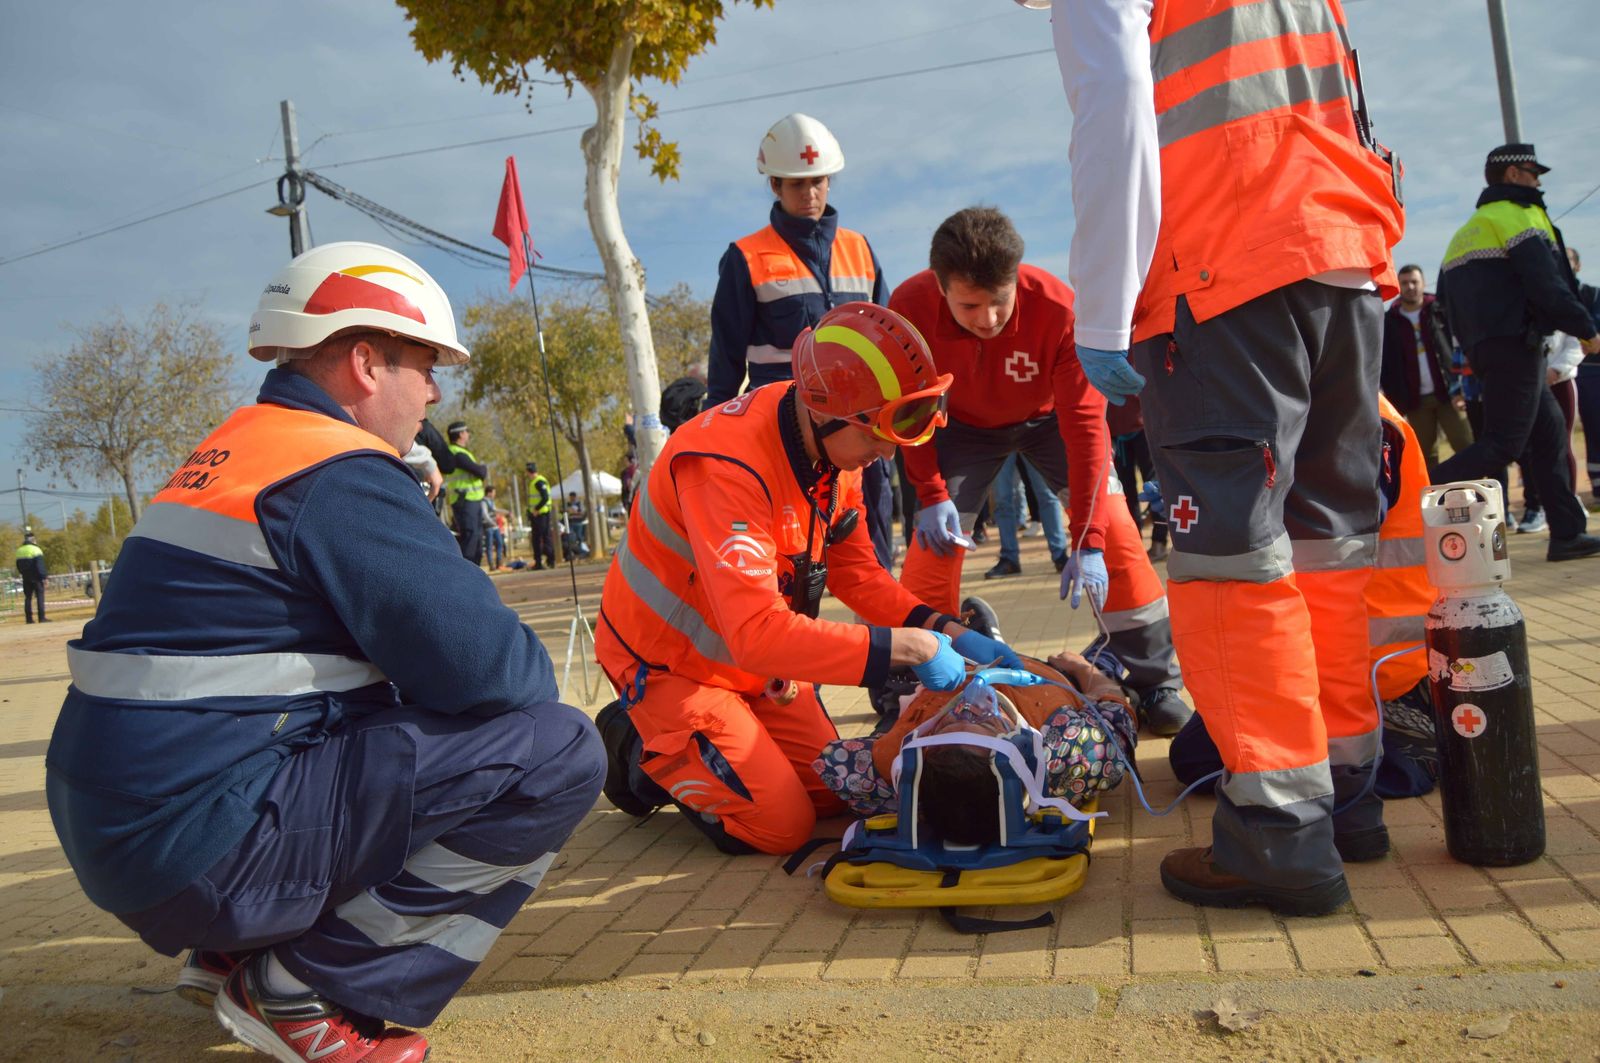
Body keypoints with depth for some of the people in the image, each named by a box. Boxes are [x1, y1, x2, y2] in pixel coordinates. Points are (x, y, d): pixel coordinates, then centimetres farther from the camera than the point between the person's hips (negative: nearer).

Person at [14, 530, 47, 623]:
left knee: (28, 598, 10)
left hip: (26, 579, 6)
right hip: (36, 578, -6)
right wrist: (44, 576, -15)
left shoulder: (19, 551, 10)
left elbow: (18, 567, 14)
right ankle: (42, 618, -7)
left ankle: (29, 618, 9)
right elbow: (40, 566, -18)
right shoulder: (35, 550, -11)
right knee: (40, 597, -3)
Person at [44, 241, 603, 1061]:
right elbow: (482, 667, -20)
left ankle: (233, 955, 17)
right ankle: (305, 992, -6)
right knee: (559, 753, -13)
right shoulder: (342, 476, -15)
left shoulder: (229, 452, 15)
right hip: (200, 849, -10)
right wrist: (534, 672, 4)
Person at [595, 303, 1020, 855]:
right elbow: (756, 633, -41)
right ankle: (642, 752, 11)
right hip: (670, 665, -8)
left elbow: (855, 571, 1)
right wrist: (909, 646, -38)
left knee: (833, 795, 8)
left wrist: (950, 633, -13)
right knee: (780, 824, -11)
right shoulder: (728, 466, -35)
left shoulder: (835, 446, -8)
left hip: (757, 662, 8)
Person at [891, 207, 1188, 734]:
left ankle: (1155, 681, 0)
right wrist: (931, 494, -23)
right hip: (965, 425, 1)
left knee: (1113, 527, -15)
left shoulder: (1059, 310, -37)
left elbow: (1085, 422, -34)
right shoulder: (909, 307, -32)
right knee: (933, 541, -11)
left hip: (1049, 416, -1)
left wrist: (1087, 542, -37)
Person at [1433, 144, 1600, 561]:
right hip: (1515, 342, -9)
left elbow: (1445, 297, 19)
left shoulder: (1468, 231, 22)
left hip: (1484, 347, 9)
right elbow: (1546, 286, -15)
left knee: (1549, 431, 11)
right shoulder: (1517, 215, -5)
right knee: (1503, 443, -12)